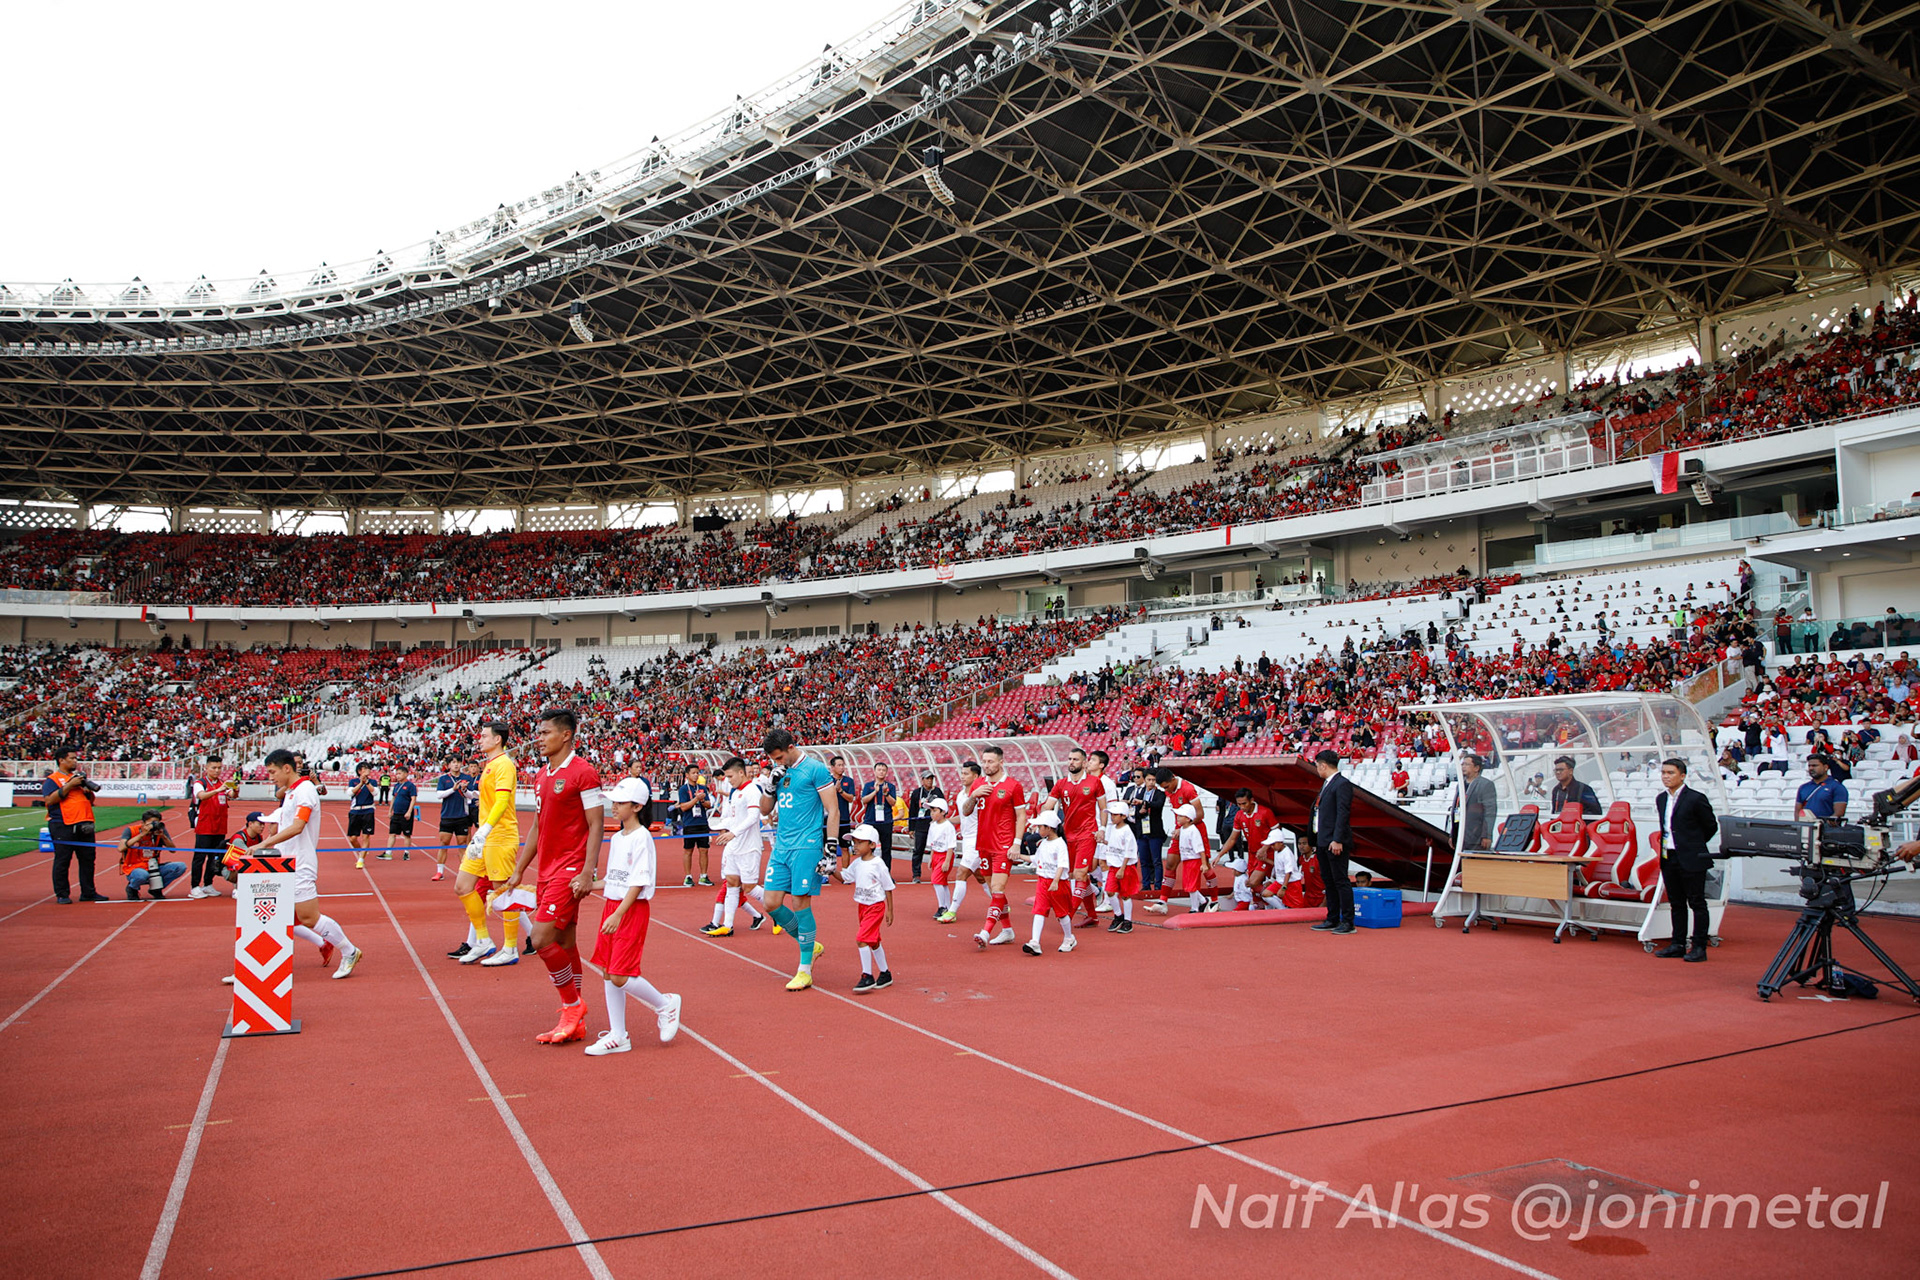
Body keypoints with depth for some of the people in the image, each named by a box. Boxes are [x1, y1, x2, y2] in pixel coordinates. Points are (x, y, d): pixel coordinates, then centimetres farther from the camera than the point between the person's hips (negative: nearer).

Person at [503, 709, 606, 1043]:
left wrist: (587, 873, -20)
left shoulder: (582, 773, -11)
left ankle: (573, 1004, 3)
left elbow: (596, 826, -13)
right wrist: (519, 870, 19)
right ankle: (575, 1023, 17)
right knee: (564, 943, 10)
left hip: (569, 871, -8)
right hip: (545, 871, 8)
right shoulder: (541, 777, 14)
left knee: (542, 939, -14)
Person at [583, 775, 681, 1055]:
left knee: (620, 976, -11)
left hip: (633, 909, -9)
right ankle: (617, 1036, 16)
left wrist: (618, 915, -25)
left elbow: (638, 883, -19)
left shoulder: (641, 838, -13)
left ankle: (665, 1004, 12)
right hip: (611, 906, 9)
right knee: (607, 972, 8)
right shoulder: (617, 838, 12)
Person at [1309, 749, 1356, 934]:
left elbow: (1343, 813, -19)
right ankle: (1332, 920, 20)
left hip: (1335, 843, -10)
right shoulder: (1326, 784, 17)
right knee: (1328, 881, 13)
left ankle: (1348, 922, -1)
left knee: (1341, 881, -6)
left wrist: (1337, 840, -23)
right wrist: (1317, 841, 18)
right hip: (1323, 842, 10)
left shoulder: (1342, 784, -12)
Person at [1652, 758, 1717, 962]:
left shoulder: (1695, 799, -10)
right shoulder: (1660, 799, 10)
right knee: (1676, 904, 12)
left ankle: (1699, 947, 6)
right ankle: (1678, 944, 18)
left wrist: (1694, 845, 6)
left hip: (1691, 860, -7)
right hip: (1668, 858, 7)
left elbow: (1711, 826, -2)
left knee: (1697, 903, 1)